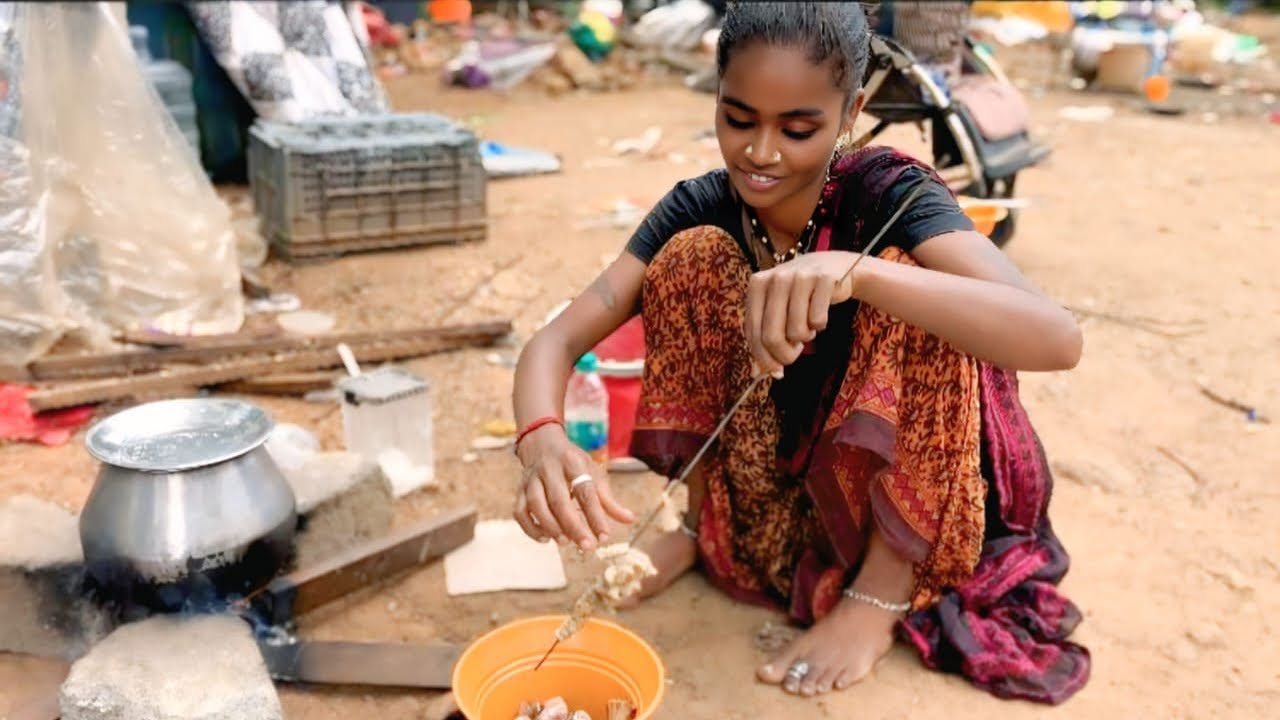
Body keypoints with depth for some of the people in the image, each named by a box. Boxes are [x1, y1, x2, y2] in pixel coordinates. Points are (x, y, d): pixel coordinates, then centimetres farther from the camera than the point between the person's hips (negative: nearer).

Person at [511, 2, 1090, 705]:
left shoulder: (887, 193, -22)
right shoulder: (700, 208, -12)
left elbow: (1056, 338, -38)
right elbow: (558, 339, -19)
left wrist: (854, 271, -53)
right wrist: (543, 439, -42)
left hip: (920, 493, -2)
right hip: (768, 486, 3)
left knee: (906, 278, -29)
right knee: (692, 257, -18)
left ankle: (884, 588, -14)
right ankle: (703, 522, -1)